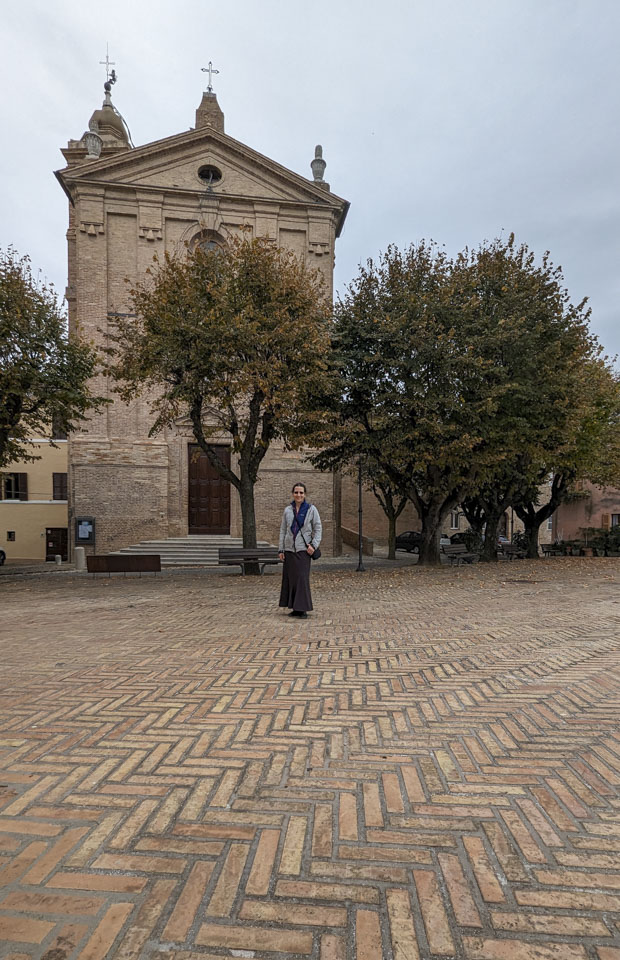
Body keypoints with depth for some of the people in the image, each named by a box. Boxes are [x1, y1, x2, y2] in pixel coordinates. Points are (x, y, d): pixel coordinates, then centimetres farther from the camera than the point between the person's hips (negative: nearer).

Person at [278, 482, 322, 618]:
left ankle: (303, 608, 1)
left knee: (302, 578, -7)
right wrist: (281, 549, 7)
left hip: (303, 549, -4)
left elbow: (318, 528, 0)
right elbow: (283, 530, 11)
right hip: (289, 549, 4)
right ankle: (295, 608, 15)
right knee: (290, 578, 6)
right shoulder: (287, 510, 9)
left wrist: (314, 545, -13)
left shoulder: (311, 509, 0)